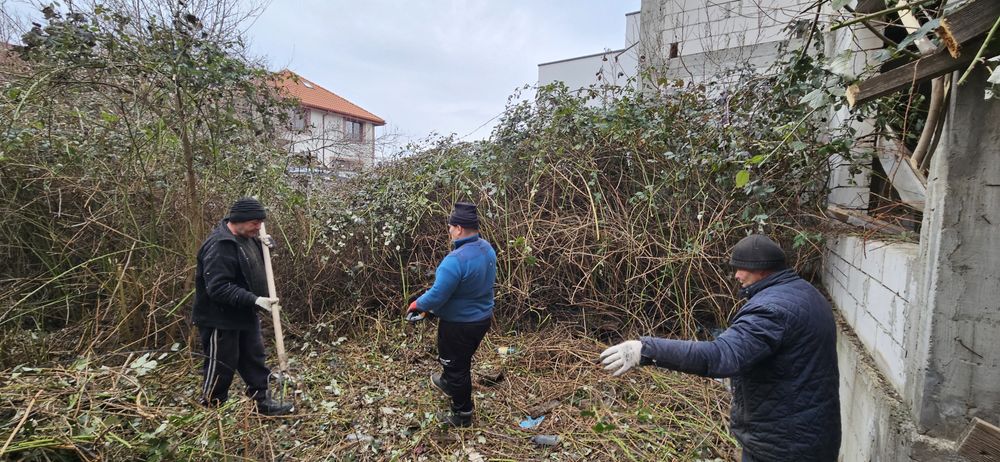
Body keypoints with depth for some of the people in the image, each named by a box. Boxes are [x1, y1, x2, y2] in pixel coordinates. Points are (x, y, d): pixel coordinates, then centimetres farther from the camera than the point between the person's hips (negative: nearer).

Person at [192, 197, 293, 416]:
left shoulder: (246, 238, 3)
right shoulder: (219, 246, -26)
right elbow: (219, 288, -31)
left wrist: (262, 244, 1)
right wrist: (254, 300, -34)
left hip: (245, 315, 9)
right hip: (221, 319, -9)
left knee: (254, 359, 16)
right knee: (221, 367, 6)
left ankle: (261, 401, 28)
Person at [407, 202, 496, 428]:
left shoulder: (456, 260, -33)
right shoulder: (487, 249, -5)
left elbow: (437, 295, -27)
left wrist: (417, 305, -7)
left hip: (460, 324, -8)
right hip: (483, 318, 8)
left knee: (456, 365, 13)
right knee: (462, 359, 30)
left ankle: (462, 415, 30)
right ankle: (448, 383, 56)